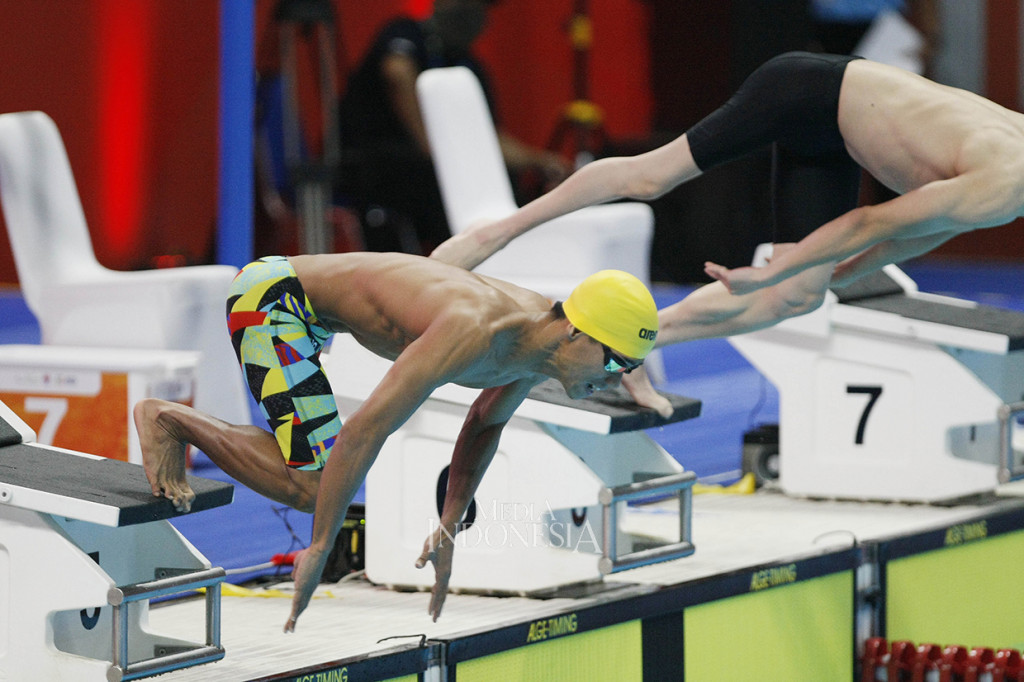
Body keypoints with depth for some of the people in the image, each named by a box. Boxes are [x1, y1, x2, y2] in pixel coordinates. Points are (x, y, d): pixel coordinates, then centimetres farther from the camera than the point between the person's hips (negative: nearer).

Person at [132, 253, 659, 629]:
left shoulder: (543, 338, -6)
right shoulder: (474, 332, -35)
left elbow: (485, 425, 16)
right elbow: (365, 429, -36)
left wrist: (448, 530, 10)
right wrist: (319, 552, -32)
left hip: (308, 312, 9)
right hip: (271, 295, -9)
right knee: (311, 487, -18)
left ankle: (173, 423, 21)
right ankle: (168, 420, -7)